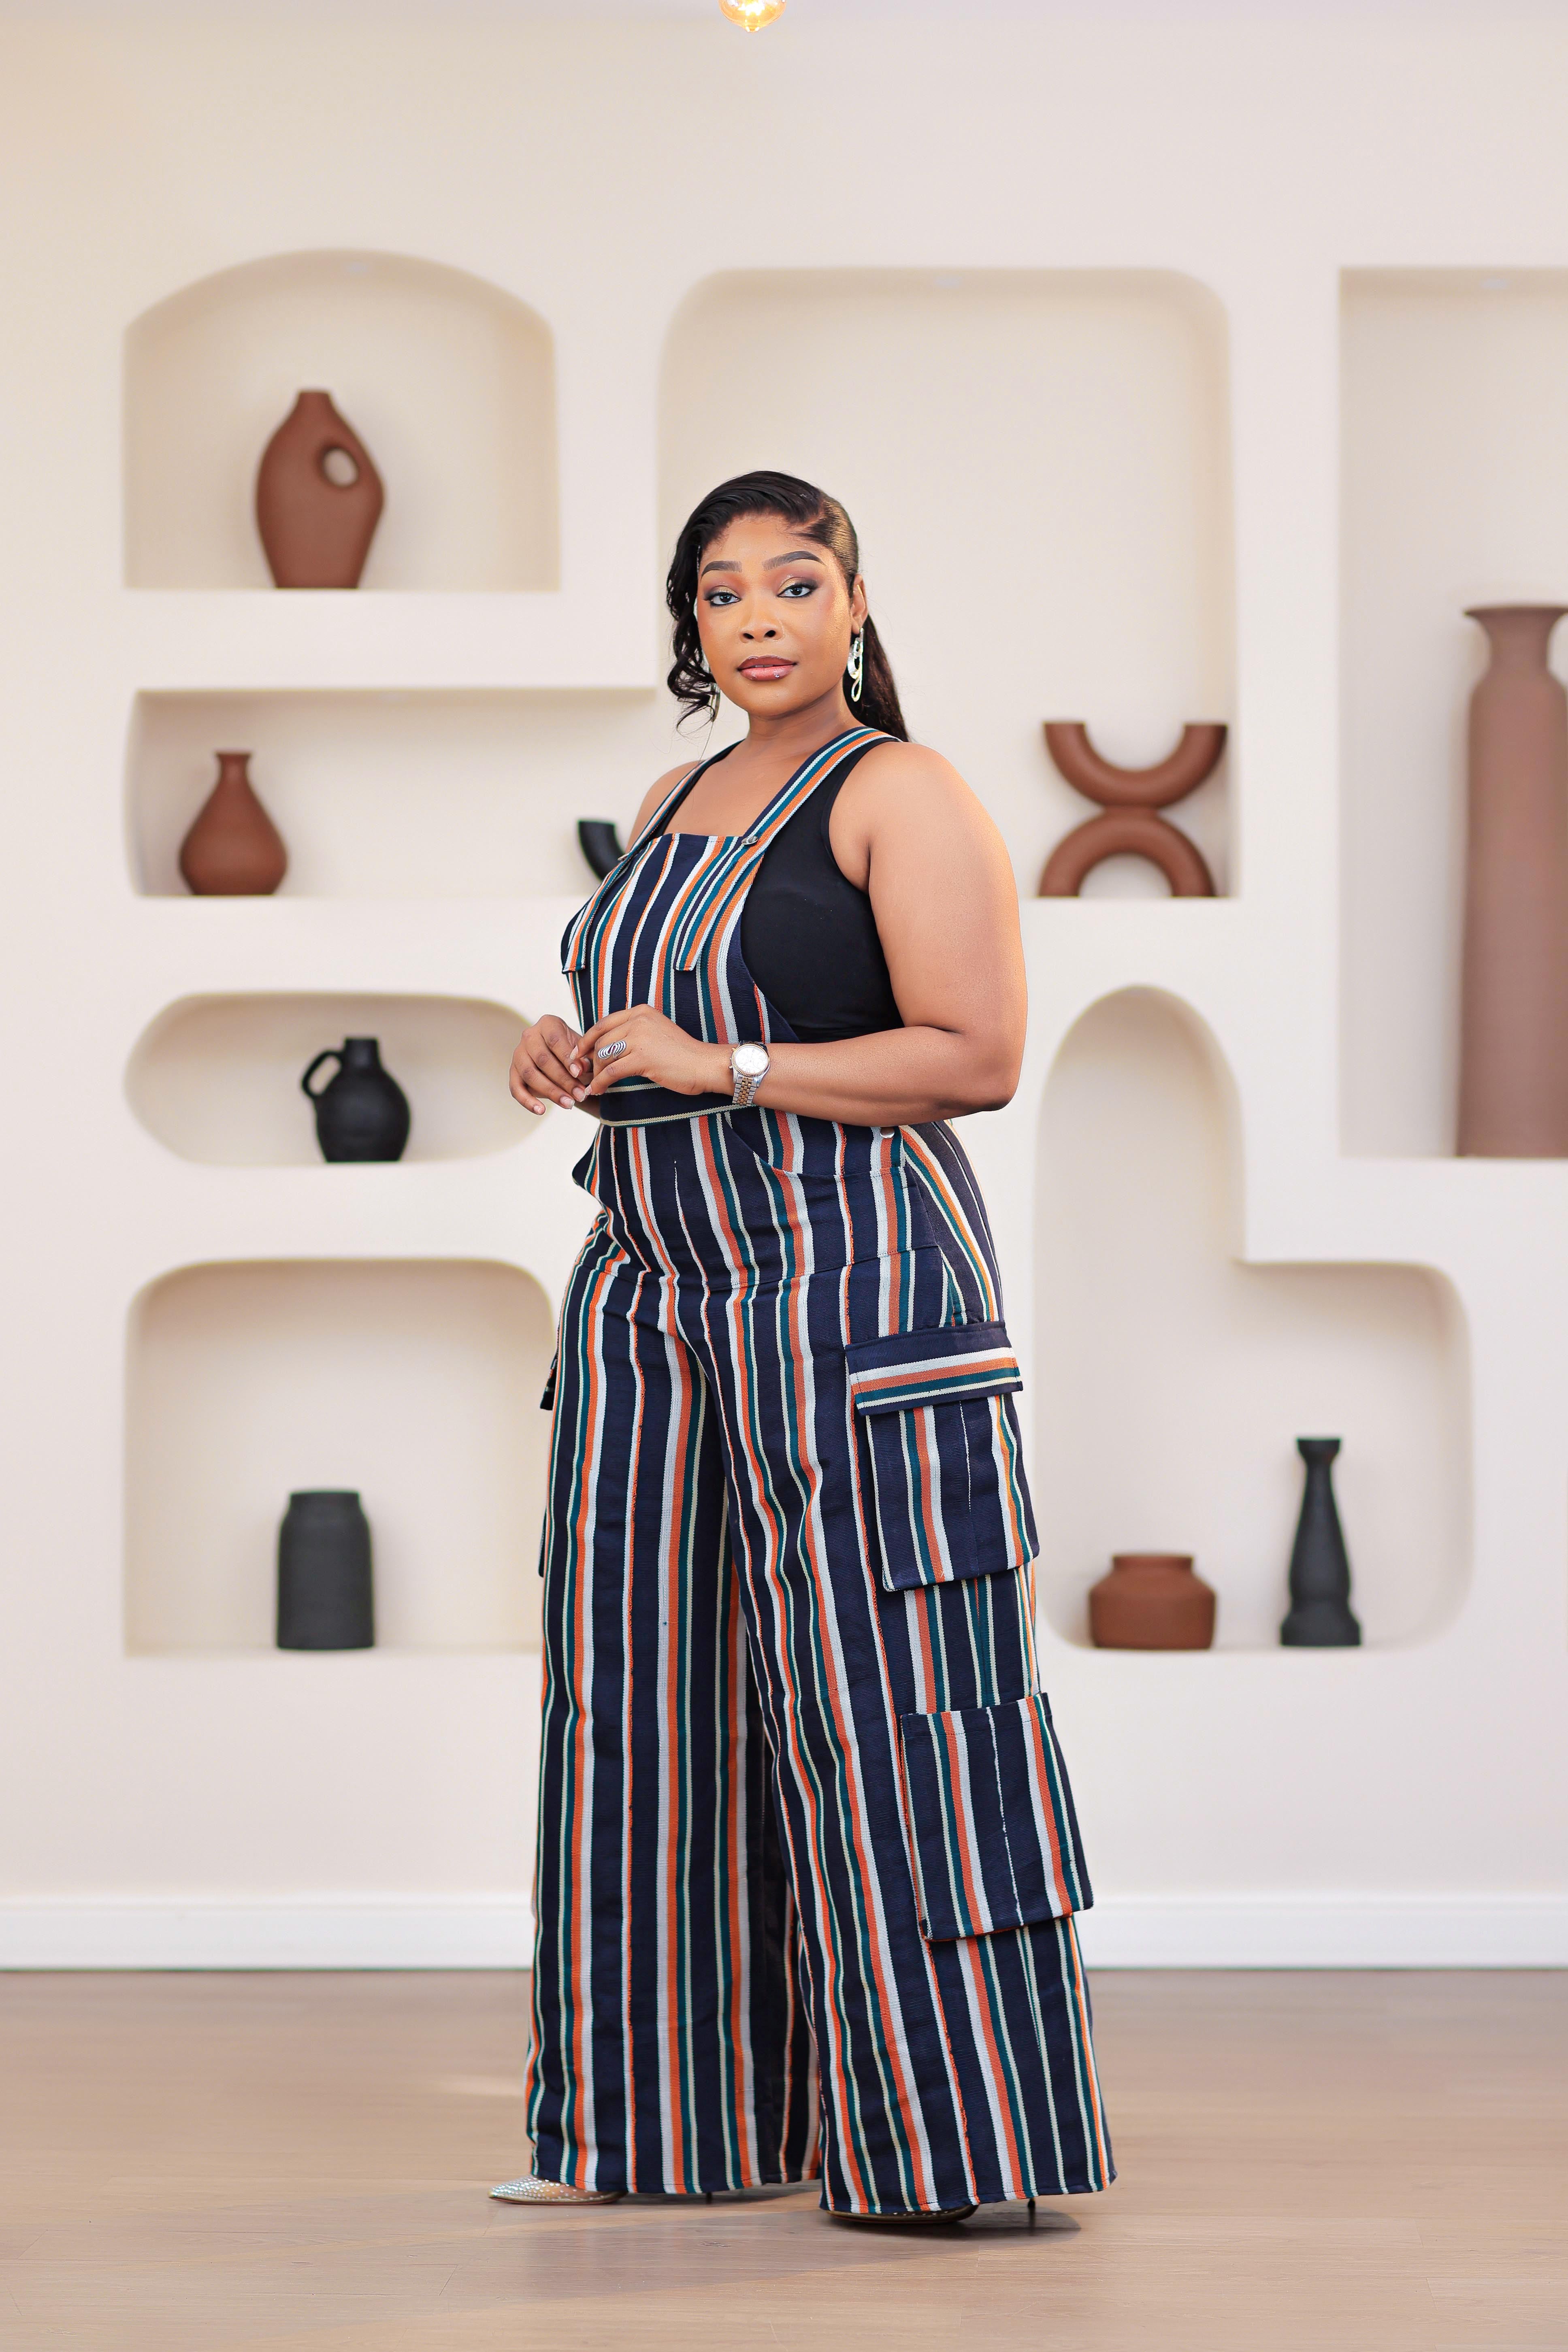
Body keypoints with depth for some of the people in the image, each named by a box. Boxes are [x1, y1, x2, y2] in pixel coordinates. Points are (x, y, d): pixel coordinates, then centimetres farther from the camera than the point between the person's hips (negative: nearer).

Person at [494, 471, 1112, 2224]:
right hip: (657, 1290, 8)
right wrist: (578, 1067, 5)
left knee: (874, 1698, -8)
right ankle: (670, 2115, 15)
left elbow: (980, 1058, -14)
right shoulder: (678, 805, 18)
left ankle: (948, 2133, -3)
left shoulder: (902, 795, -6)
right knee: (651, 1683, 7)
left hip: (847, 1282, -8)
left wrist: (722, 1065, -17)